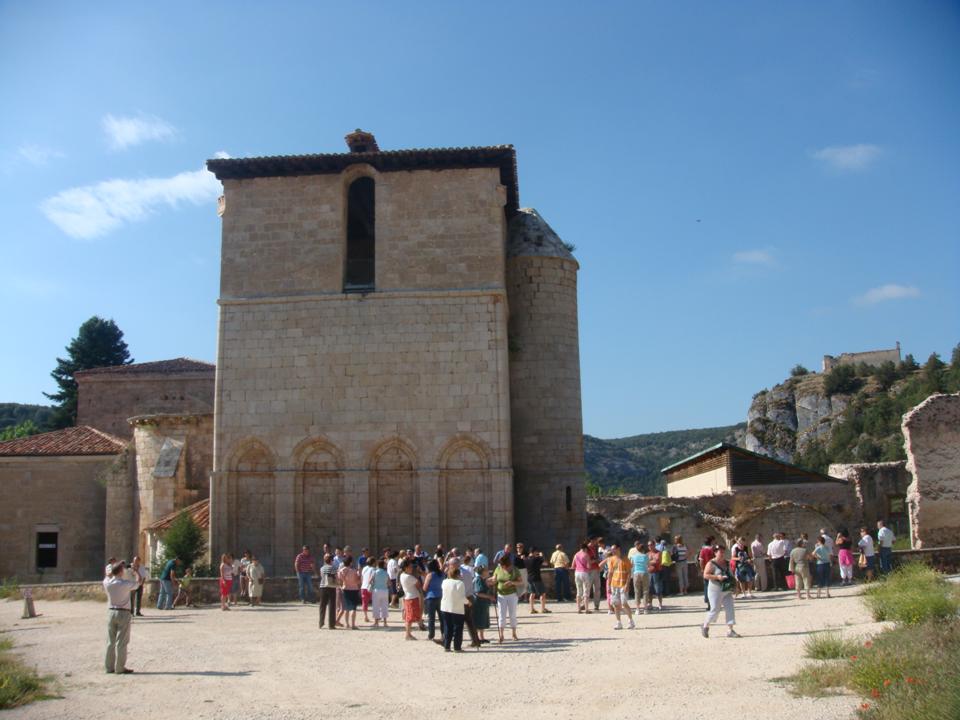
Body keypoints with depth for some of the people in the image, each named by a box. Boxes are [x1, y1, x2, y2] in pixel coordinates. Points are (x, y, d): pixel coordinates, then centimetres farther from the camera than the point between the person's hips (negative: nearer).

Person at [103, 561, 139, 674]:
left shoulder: (107, 583, -5)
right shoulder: (125, 584, -16)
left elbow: (107, 577, 20)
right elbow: (138, 582, 1)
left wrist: (115, 568, 16)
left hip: (111, 612, 5)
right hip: (123, 614, -5)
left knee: (110, 641, 13)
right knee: (121, 642, 1)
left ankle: (109, 666, 19)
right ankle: (120, 668, 3)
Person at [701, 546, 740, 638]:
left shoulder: (726, 563, 11)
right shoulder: (711, 564, -11)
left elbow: (730, 574, 25)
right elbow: (705, 575, -18)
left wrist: (733, 585, 13)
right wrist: (717, 577, -28)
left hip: (727, 591, 7)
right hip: (716, 591, -7)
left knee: (730, 609, -2)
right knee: (715, 611, -2)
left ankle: (730, 630, 1)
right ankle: (705, 626, 19)